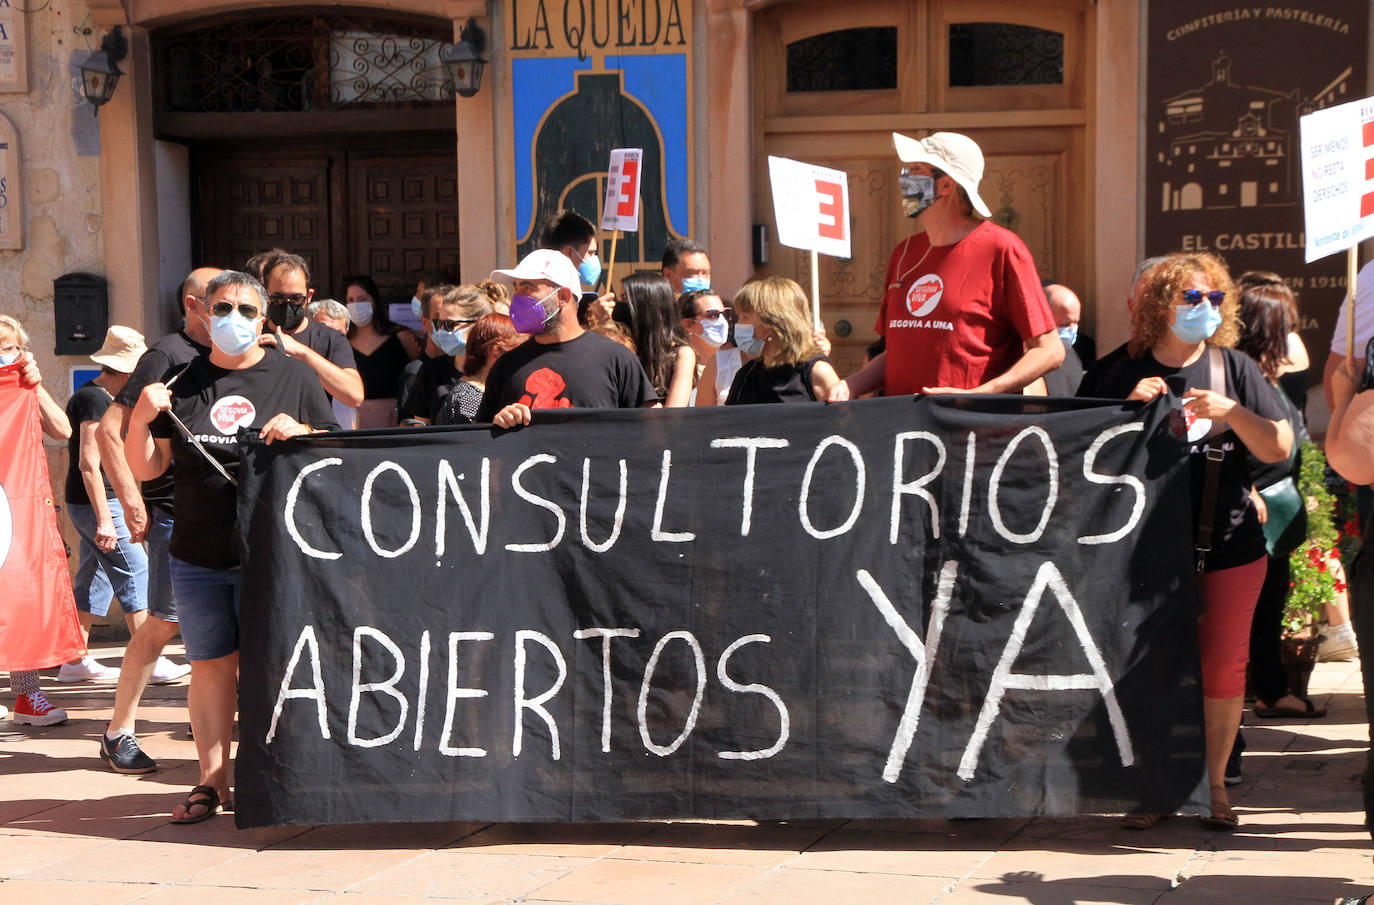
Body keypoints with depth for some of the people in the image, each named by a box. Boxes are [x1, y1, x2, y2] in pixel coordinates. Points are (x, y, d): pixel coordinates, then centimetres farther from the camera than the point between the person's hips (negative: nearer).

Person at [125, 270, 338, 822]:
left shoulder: (293, 377, 4)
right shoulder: (182, 383, 9)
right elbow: (145, 468, 9)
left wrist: (300, 433, -13)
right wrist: (142, 418, -9)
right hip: (198, 556, 2)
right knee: (210, 668, 6)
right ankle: (212, 779, 14)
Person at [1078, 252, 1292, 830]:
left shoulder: (1235, 369, 5)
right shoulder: (1117, 373, 1)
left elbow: (1280, 449, 3)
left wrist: (1233, 412, -14)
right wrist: (1128, 410, -13)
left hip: (1228, 546, 1)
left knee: (1222, 668, 4)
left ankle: (1214, 784, 17)